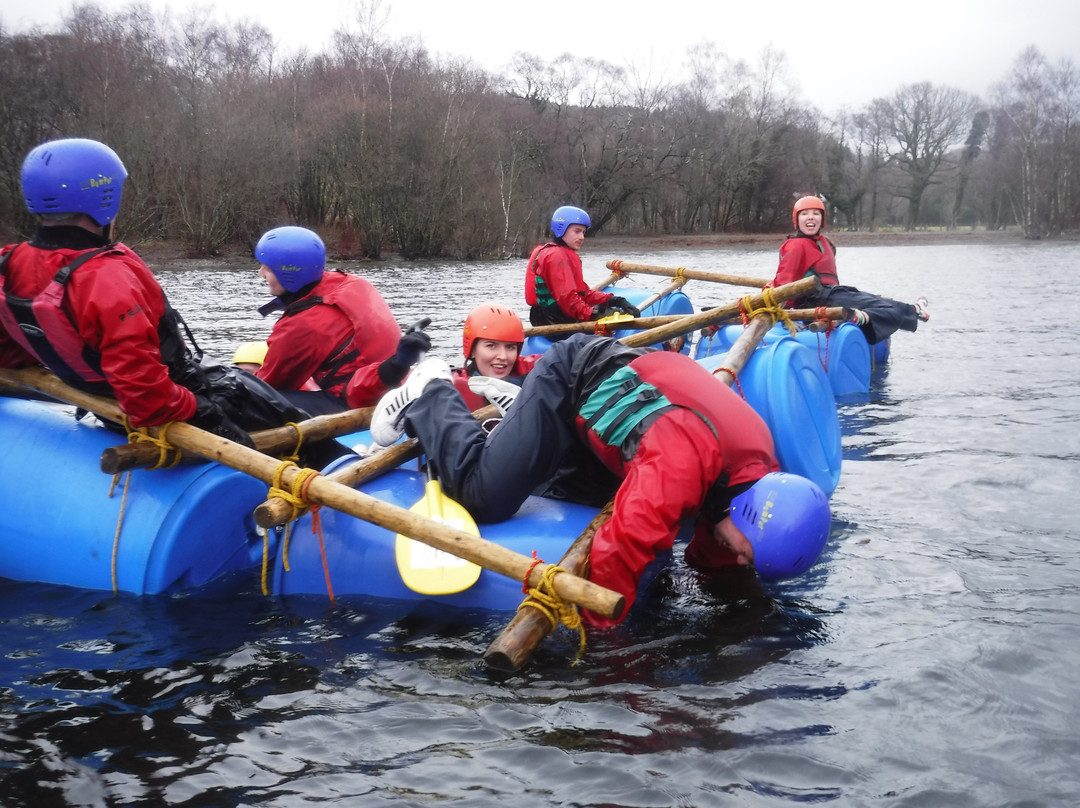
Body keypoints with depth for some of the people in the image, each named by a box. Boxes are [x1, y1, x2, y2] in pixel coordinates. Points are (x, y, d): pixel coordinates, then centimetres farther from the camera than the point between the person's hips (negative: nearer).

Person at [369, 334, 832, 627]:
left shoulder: (762, 476, -12)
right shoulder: (681, 465, -41)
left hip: (618, 377, 8)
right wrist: (601, 630, -33)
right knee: (483, 496, -14)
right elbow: (622, 549, -42)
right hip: (572, 381, -8)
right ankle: (430, 398, 9)